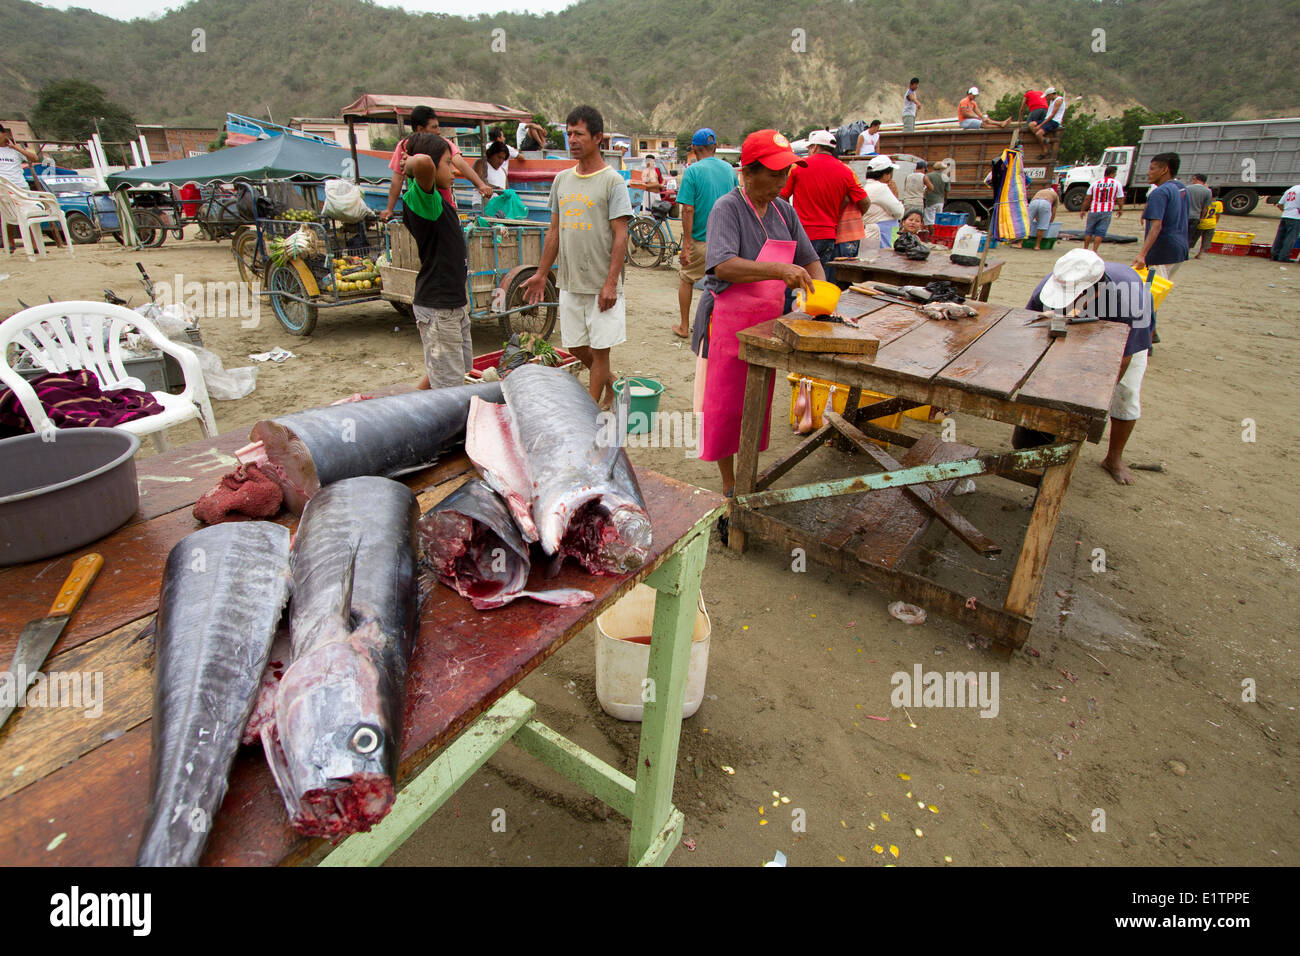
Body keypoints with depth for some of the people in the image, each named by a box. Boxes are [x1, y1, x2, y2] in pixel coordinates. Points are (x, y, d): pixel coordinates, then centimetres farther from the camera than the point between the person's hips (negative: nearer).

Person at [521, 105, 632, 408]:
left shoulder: (612, 181, -6)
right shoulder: (562, 179, 12)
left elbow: (620, 235, -11)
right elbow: (554, 231, 17)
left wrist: (611, 282, -18)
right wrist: (541, 274, 16)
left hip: (601, 284, -6)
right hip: (569, 282, 6)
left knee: (600, 348, 1)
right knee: (575, 346, 13)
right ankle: (611, 383, 36)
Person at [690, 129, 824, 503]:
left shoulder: (783, 210, 9)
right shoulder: (728, 208, -13)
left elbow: (809, 258, 17)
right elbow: (723, 266, -29)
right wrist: (779, 270, -37)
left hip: (766, 324, 7)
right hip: (728, 324, -7)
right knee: (724, 407, 2)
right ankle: (729, 487, 16)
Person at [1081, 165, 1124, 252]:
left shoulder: (1095, 183, 4)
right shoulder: (1117, 183, 2)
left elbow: (1087, 199, 2)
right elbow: (1120, 199, 3)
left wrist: (1083, 210, 12)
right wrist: (1120, 209, 19)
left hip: (1093, 211, 1)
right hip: (1107, 212, -1)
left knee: (1089, 231, 13)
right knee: (1100, 232, 2)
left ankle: (1085, 249, 19)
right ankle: (1094, 251, -4)